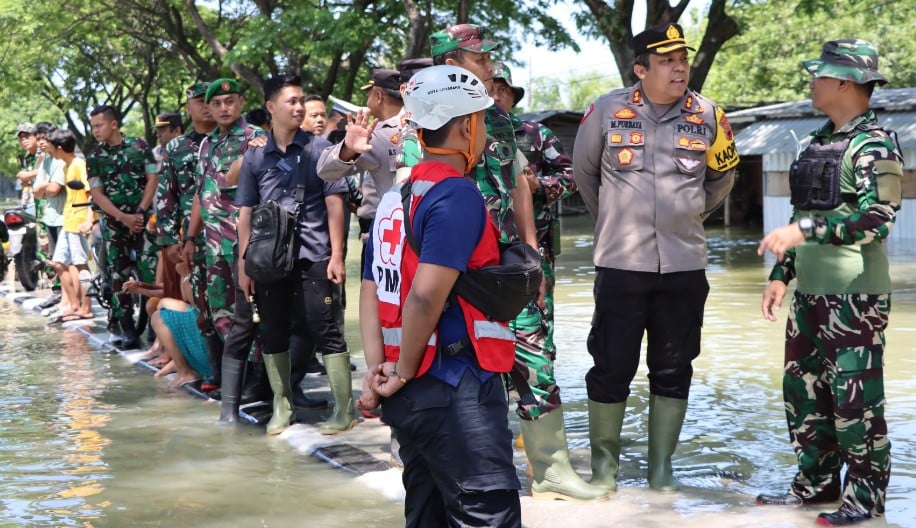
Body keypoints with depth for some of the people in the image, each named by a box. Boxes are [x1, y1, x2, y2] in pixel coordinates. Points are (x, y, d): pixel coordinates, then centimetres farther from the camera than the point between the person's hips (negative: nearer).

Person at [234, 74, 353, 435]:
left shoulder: (319, 149, 1)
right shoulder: (254, 156, 7)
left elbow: (334, 204, -1)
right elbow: (246, 213, 9)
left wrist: (337, 255, -7)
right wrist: (244, 264, 4)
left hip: (312, 256, -3)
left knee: (326, 331, -3)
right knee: (274, 333, 9)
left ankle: (345, 408, 2)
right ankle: (281, 406, 21)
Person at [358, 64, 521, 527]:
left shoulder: (395, 198, 13)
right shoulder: (458, 194, -13)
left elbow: (370, 288, 11)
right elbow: (427, 295, -23)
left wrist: (378, 367, 4)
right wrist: (403, 374, -12)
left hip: (413, 393, 9)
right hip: (455, 389, -9)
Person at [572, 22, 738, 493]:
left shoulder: (707, 115, 1)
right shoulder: (607, 111, -4)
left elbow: (722, 177, 19)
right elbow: (584, 171, 12)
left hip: (684, 265, 2)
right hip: (620, 263, -2)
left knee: (673, 370, 8)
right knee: (612, 366, 2)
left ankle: (661, 467, 20)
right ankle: (604, 462, 18)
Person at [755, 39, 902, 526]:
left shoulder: (875, 144, -11)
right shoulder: (818, 143, 15)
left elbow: (877, 217, -22)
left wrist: (804, 230, -25)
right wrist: (781, 273, 17)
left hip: (855, 294, -9)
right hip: (810, 291, 9)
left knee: (855, 399, -3)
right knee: (803, 391, 12)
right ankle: (815, 483, 23)